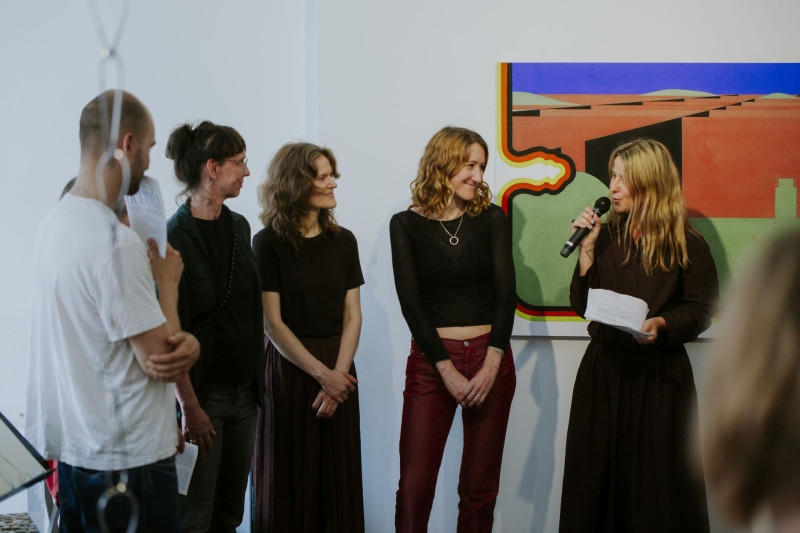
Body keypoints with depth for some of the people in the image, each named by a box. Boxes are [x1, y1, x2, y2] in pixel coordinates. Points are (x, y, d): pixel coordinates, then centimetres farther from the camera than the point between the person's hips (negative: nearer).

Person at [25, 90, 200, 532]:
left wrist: (182, 342, -7)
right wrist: (168, 282, -4)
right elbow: (159, 357, -19)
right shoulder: (116, 243, -23)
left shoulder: (55, 221, 8)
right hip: (126, 459, -9)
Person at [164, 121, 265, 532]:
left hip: (244, 389, 7)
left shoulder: (239, 226, 8)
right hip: (202, 391, -7)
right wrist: (189, 407, -18)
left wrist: (258, 380, 12)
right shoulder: (174, 237, -14)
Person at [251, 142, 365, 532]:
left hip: (337, 369, 4)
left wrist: (338, 374, -10)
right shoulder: (268, 243, -6)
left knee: (338, 475, 8)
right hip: (288, 365, -3)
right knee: (289, 479, 5)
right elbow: (272, 323, -9)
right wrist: (321, 373, -13)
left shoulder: (342, 241, 6)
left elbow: (352, 315, 3)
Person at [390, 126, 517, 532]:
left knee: (479, 487, 6)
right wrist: (447, 369, -12)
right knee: (415, 487, -5)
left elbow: (506, 292, -2)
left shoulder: (492, 218, 5)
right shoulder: (406, 224, 2)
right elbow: (410, 301, -4)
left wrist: (492, 363, -13)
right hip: (430, 359, -1)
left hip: (490, 357, 2)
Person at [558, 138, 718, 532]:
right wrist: (587, 249, -6)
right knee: (595, 476, 8)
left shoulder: (687, 245, -3)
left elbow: (700, 311, -2)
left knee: (658, 479, 2)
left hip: (661, 374, -3)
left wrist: (660, 324, -20)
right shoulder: (607, 236, 6)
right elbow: (581, 306, 2)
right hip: (604, 368, 3)